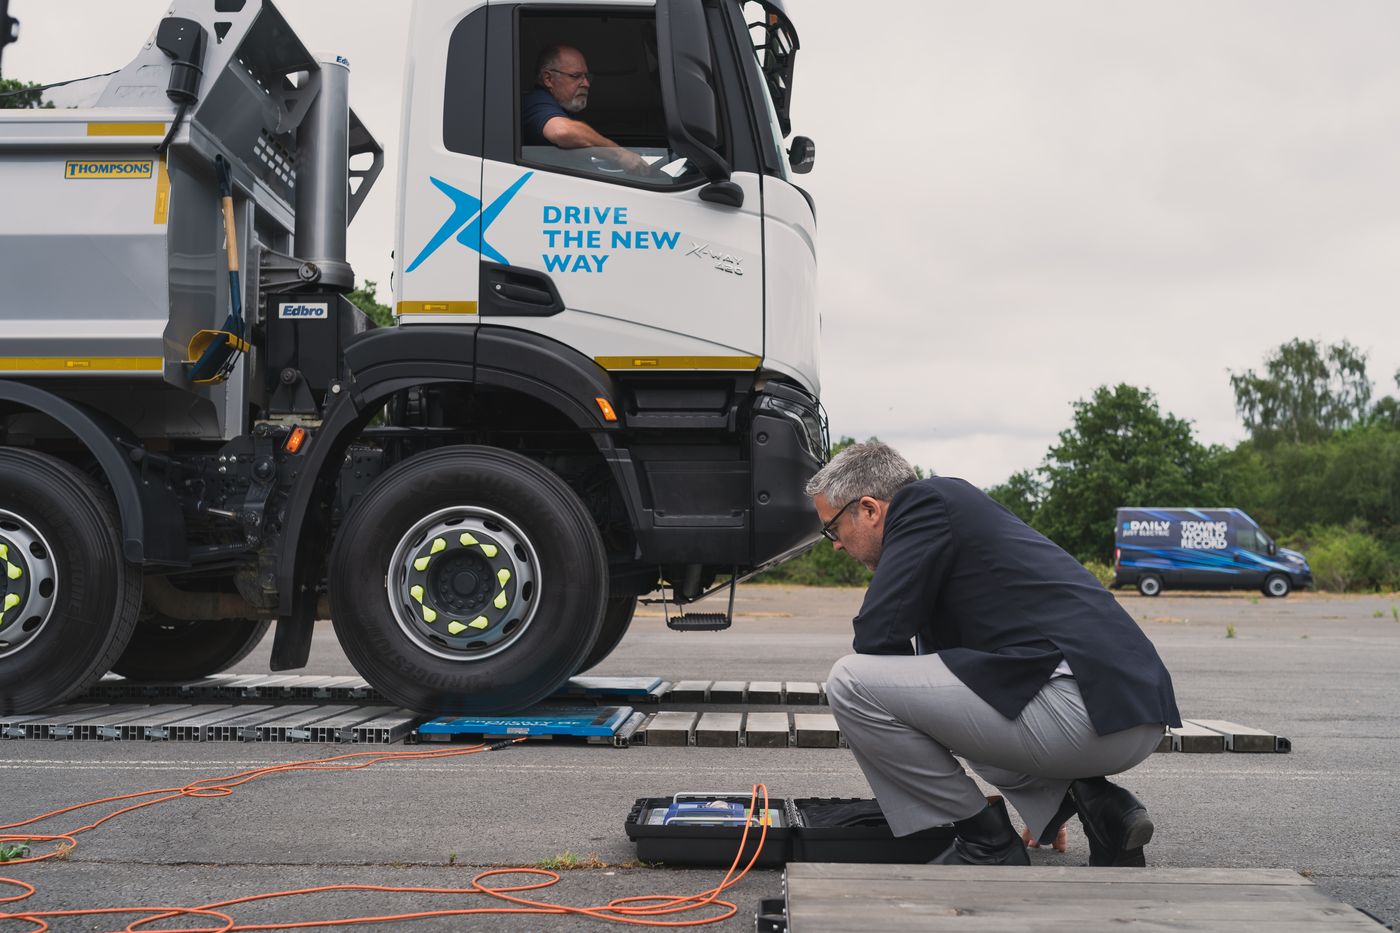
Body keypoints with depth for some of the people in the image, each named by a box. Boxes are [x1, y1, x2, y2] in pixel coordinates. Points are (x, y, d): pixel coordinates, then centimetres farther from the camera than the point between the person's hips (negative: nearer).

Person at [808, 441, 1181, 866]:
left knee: (850, 682, -8)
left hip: (1078, 706, -10)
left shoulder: (924, 501, 0)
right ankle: (1097, 805, 14)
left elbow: (876, 636, -7)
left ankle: (986, 846, 1)